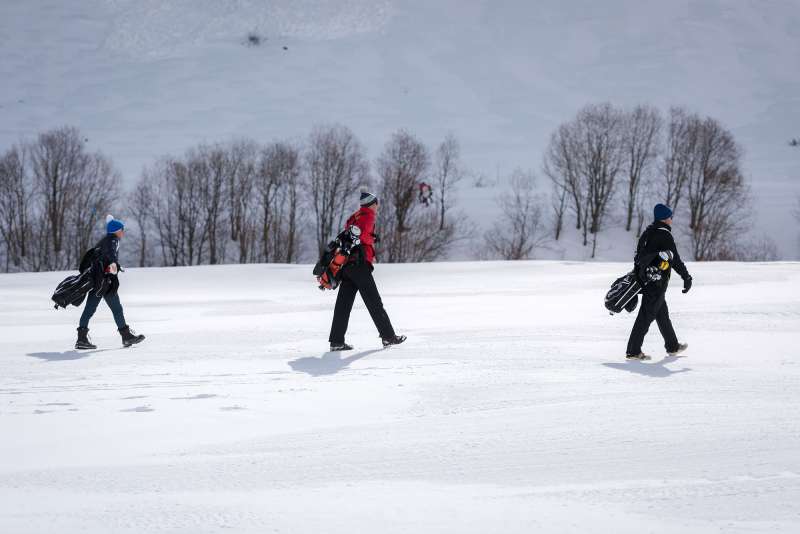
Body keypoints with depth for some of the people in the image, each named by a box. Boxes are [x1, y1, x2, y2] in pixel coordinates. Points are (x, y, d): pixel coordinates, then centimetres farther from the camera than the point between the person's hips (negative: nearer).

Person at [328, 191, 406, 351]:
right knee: (374, 302, -1)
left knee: (344, 303, 3)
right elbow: (363, 235, -18)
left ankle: (336, 341, -2)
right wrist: (372, 240, 1)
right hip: (360, 264, -8)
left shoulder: (353, 217, 23)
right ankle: (388, 337, 5)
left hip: (346, 265, 8)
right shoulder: (369, 216, -2)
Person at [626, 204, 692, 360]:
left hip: (645, 279, 9)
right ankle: (633, 351, -8)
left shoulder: (647, 233, 13)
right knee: (647, 315, -7)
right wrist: (687, 278, -7)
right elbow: (675, 260, -15)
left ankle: (673, 346, 31)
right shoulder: (664, 235, -14)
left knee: (662, 314, 19)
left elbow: (638, 257, 17)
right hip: (657, 283, -9)